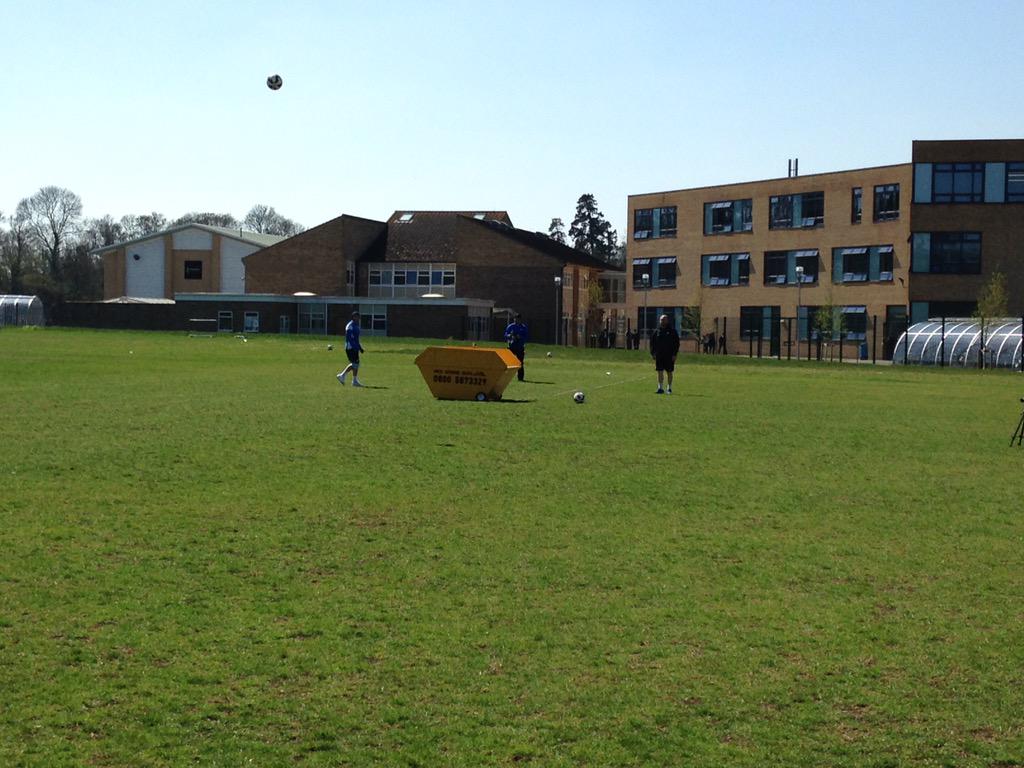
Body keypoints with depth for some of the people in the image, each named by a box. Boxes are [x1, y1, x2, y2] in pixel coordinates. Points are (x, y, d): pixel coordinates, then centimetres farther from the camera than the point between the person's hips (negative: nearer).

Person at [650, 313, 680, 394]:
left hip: (669, 356, -2)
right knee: (660, 372, 1)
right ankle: (660, 388, 3)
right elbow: (652, 343, 12)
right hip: (659, 356, 2)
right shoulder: (656, 332, 8)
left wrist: (674, 354, -9)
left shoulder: (672, 331, 0)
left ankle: (669, 388, 13)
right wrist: (653, 353, 1)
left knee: (669, 372, 5)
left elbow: (676, 343, -2)